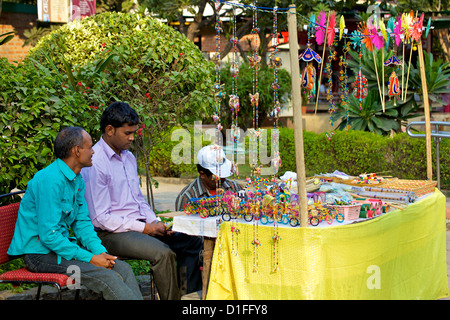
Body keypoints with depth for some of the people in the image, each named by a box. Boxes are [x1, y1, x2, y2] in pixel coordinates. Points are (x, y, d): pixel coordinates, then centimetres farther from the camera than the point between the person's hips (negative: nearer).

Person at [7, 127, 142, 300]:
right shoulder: (50, 180, -21)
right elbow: (48, 236, -24)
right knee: (106, 277, -25)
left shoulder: (77, 180, 10)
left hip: (62, 246, 9)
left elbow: (82, 222, 15)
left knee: (123, 268, -9)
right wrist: (90, 258, -20)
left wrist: (100, 251, -3)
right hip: (40, 252, -9)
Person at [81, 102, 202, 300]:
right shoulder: (94, 164, -15)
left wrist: (154, 222, 3)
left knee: (192, 241, -1)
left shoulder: (128, 157, 14)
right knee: (163, 252, -31)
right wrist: (144, 228, -17)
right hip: (111, 234, -9)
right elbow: (101, 218, -18)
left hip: (139, 226, 9)